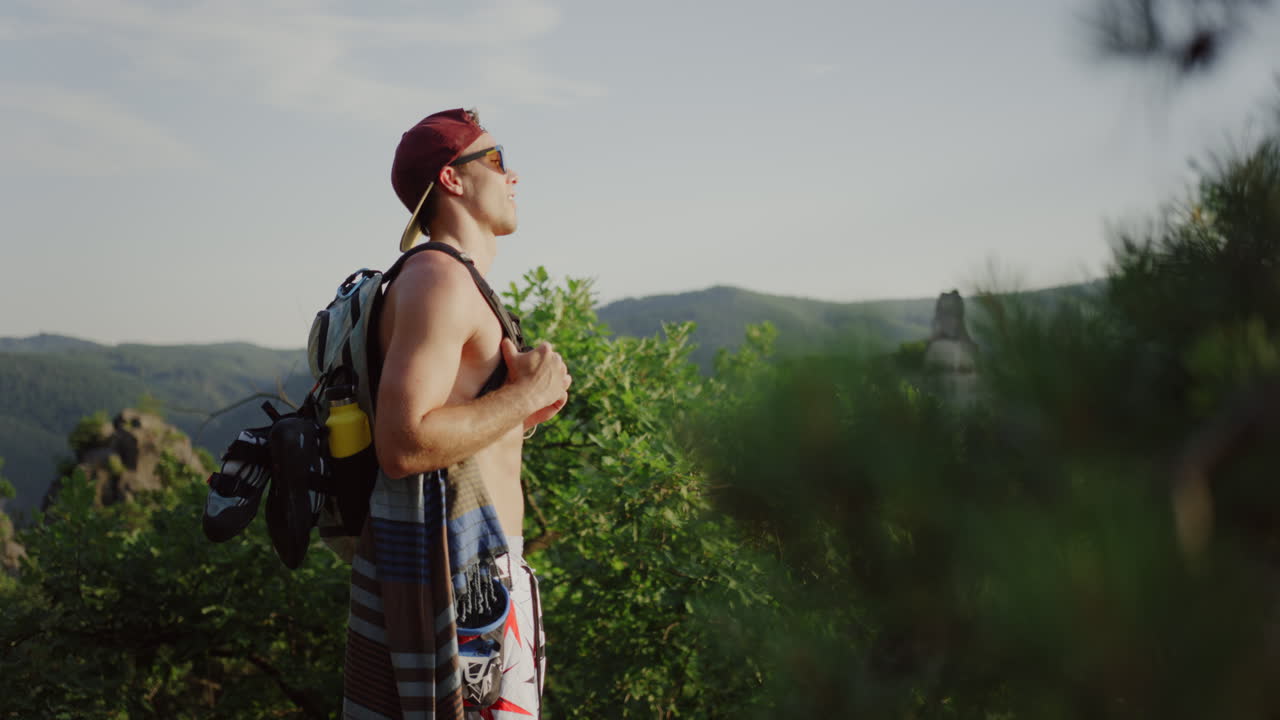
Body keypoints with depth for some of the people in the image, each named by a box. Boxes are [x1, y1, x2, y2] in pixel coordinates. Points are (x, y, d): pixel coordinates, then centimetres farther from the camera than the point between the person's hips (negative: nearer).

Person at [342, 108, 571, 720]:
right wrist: (523, 396, -15)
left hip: (475, 569, 10)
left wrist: (521, 417, 11)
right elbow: (402, 446, -25)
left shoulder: (459, 284, 19)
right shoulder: (438, 279, -14)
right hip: (447, 566, -10)